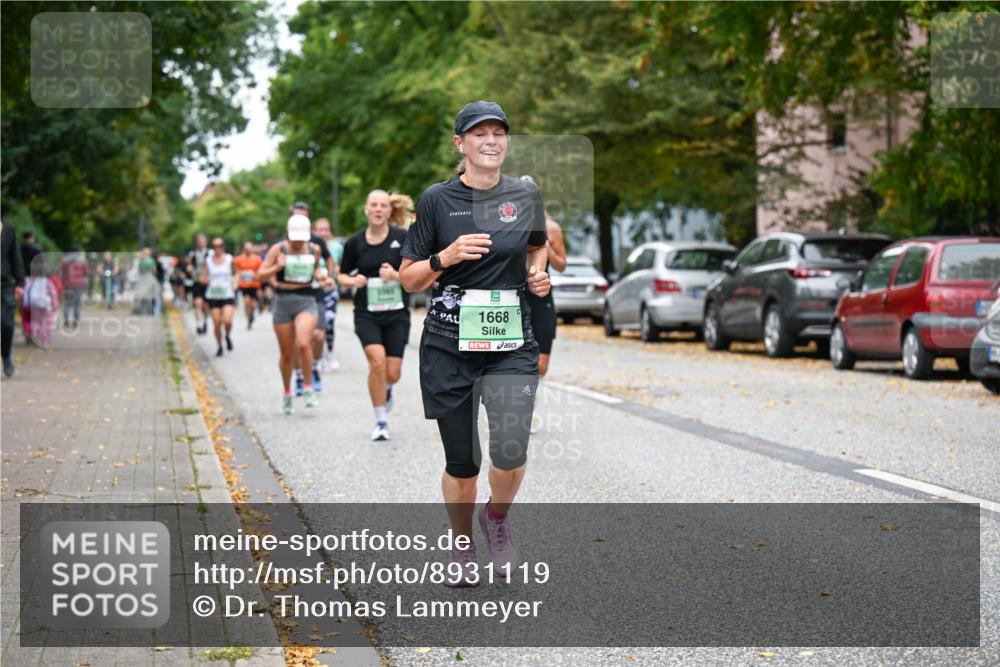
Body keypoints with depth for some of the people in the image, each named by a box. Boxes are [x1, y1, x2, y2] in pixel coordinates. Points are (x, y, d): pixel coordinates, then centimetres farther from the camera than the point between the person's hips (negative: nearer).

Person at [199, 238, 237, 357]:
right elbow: (203, 278, 3)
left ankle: (227, 336, 15)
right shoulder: (208, 261, 2)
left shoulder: (229, 259, 3)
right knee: (217, 323, -2)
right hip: (213, 296, 1)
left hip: (228, 295, -1)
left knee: (227, 321, -18)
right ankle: (219, 346, 19)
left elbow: (236, 273, 15)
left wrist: (234, 283, -2)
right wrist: (203, 279, -20)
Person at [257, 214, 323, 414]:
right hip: (283, 302, 0)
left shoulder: (314, 250, 5)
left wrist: (318, 276, 2)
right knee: (287, 353, 6)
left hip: (307, 301, 0)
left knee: (303, 343, -25)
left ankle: (308, 388, -9)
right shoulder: (278, 249, -1)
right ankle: (287, 393, 27)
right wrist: (277, 267, -19)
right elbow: (261, 275, -1)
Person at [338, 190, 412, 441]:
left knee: (393, 373, -1)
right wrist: (353, 281, -9)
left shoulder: (402, 238, -3)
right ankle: (381, 422, -5)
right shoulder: (355, 242, 1)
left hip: (397, 314, 0)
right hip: (367, 314, 0)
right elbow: (343, 275, 13)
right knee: (377, 362, -20)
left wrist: (396, 275, -19)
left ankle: (387, 389, 40)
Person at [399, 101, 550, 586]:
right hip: (449, 346, -1)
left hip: (511, 345, 1)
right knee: (462, 463, 5)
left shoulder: (526, 196, 5)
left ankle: (497, 518, 15)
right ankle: (462, 545, 31)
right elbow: (408, 278, 1)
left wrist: (537, 273, 6)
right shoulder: (437, 199, -2)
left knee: (511, 451, -17)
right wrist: (445, 258, -17)